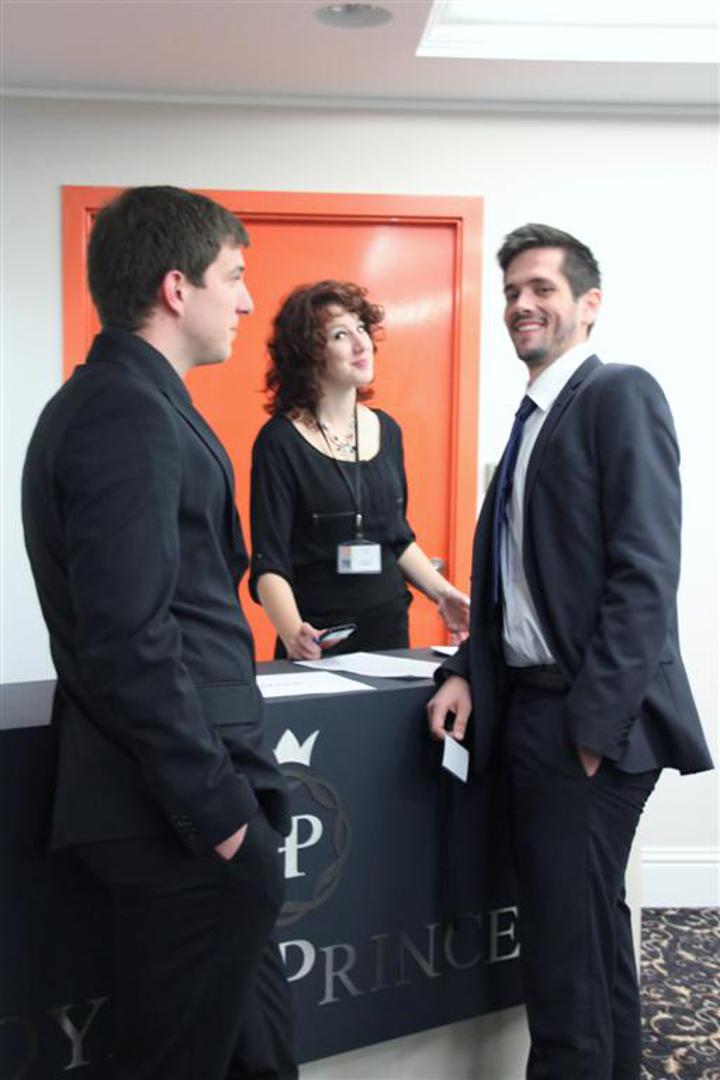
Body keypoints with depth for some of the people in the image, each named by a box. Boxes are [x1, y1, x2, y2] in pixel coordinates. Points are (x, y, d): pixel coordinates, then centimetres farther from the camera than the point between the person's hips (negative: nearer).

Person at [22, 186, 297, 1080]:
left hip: (174, 801, 10)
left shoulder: (108, 399, 14)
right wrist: (217, 807, -17)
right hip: (180, 816, -10)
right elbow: (130, 642, -25)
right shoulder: (131, 413, -18)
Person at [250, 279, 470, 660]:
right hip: (320, 640, -5)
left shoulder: (387, 430, 6)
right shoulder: (280, 441, -11)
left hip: (390, 628, 6)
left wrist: (441, 592, 2)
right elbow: (269, 562, -14)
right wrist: (293, 632, -30)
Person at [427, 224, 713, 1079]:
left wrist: (596, 723, -19)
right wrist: (468, 673, 5)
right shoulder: (533, 419, 17)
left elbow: (645, 572, -18)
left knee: (566, 952, -2)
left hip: (590, 721, -9)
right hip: (533, 709, 9)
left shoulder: (622, 394, -9)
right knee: (593, 933, 20)